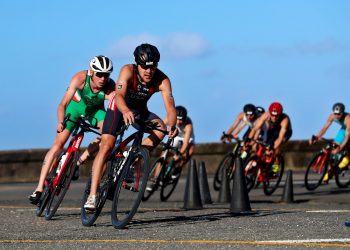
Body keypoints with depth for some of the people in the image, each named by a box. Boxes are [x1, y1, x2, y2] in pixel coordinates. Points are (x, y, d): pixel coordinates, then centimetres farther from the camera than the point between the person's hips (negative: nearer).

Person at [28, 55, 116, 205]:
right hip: (76, 105, -2)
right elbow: (63, 104, -38)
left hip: (95, 109, 2)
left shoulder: (110, 87, -32)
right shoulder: (80, 78, -35)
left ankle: (78, 162, -8)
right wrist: (60, 123, -53)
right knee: (58, 144, -10)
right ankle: (39, 188, -9)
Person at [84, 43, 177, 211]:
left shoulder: (162, 80, -27)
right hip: (119, 108, -3)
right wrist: (126, 111, -68)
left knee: (160, 128, -26)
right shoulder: (128, 71, -31)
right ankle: (92, 196, -19)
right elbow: (119, 95, -46)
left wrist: (172, 125, -59)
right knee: (106, 146, -18)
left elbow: (170, 106, -38)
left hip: (140, 110, 3)